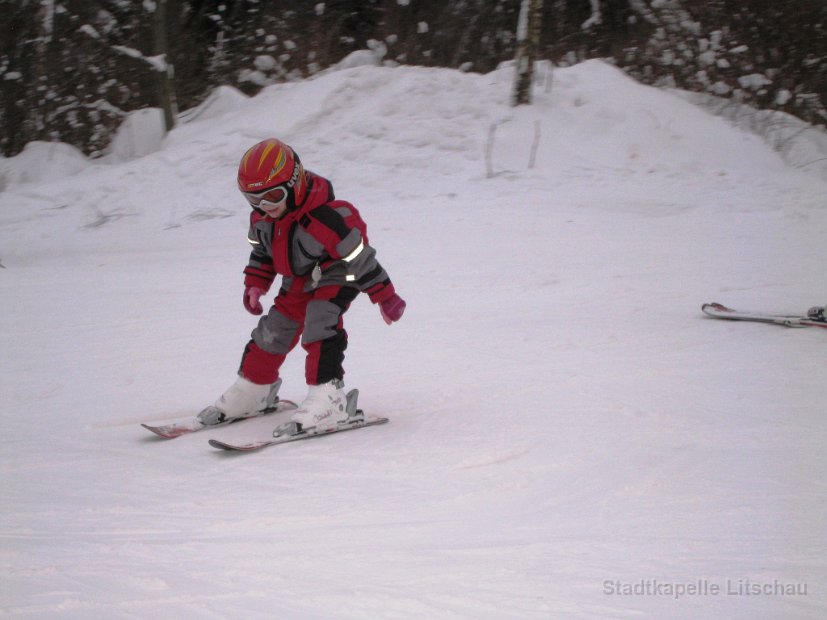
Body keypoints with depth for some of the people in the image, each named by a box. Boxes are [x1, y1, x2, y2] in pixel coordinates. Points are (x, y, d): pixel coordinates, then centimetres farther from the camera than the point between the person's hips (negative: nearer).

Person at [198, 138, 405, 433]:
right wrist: (255, 285, 2)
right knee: (271, 331, 8)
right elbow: (261, 252, 10)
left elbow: (360, 257, -27)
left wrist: (386, 298, -20)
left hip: (334, 279, -7)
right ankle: (253, 389, 28)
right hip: (297, 282, 7)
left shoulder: (328, 218, -36)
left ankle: (327, 396, -27)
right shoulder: (261, 219, -13)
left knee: (320, 328, -28)